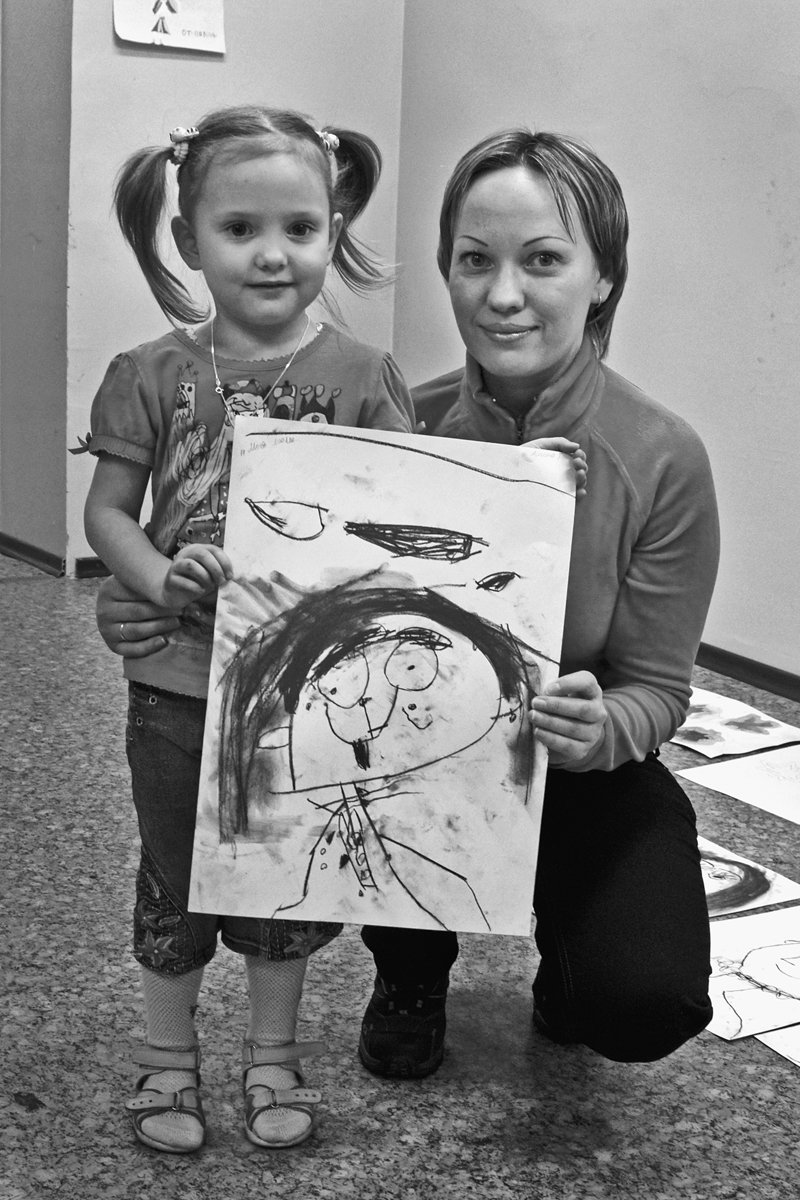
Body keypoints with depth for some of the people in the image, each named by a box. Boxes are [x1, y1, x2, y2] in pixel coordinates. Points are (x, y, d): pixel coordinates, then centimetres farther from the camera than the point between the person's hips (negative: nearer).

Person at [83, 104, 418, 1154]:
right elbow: (107, 510, -1)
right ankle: (168, 1056, 35)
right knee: (174, 874, 14)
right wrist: (160, 575, -19)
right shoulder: (154, 376, -5)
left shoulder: (363, 378, -5)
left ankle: (273, 1052, 36)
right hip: (179, 680, 0)